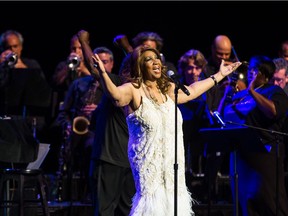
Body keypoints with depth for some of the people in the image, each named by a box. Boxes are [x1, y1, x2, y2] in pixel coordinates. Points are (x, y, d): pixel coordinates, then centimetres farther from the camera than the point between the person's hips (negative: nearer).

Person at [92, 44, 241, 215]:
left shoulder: (168, 89, 13)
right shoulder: (133, 89, -9)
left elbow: (192, 91, 30)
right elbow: (116, 95, -30)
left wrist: (219, 75, 38)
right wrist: (103, 73, -49)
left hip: (173, 162, 7)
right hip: (148, 163, -7)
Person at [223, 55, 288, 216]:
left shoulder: (275, 92, 2)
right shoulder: (240, 94, 21)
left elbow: (273, 111, -19)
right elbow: (224, 117, 22)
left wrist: (252, 91, -15)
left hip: (263, 152, -7)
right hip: (241, 153, 7)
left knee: (265, 198, -10)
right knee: (244, 196, 6)